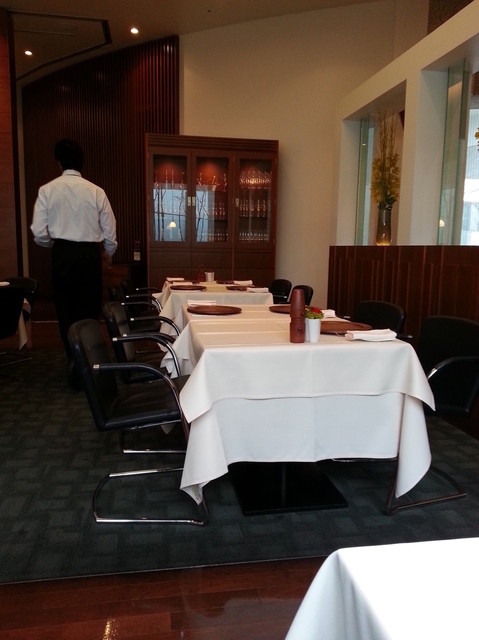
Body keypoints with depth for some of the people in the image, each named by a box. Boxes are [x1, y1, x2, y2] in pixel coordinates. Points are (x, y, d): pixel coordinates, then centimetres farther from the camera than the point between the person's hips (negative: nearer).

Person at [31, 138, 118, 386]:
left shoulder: (47, 190, -3)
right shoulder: (96, 191, -4)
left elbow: (39, 233, -5)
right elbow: (110, 231, 1)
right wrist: (109, 252, 22)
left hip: (62, 255, 1)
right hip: (90, 254, 0)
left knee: (66, 311, 12)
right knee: (89, 310, 9)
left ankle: (75, 360, 14)